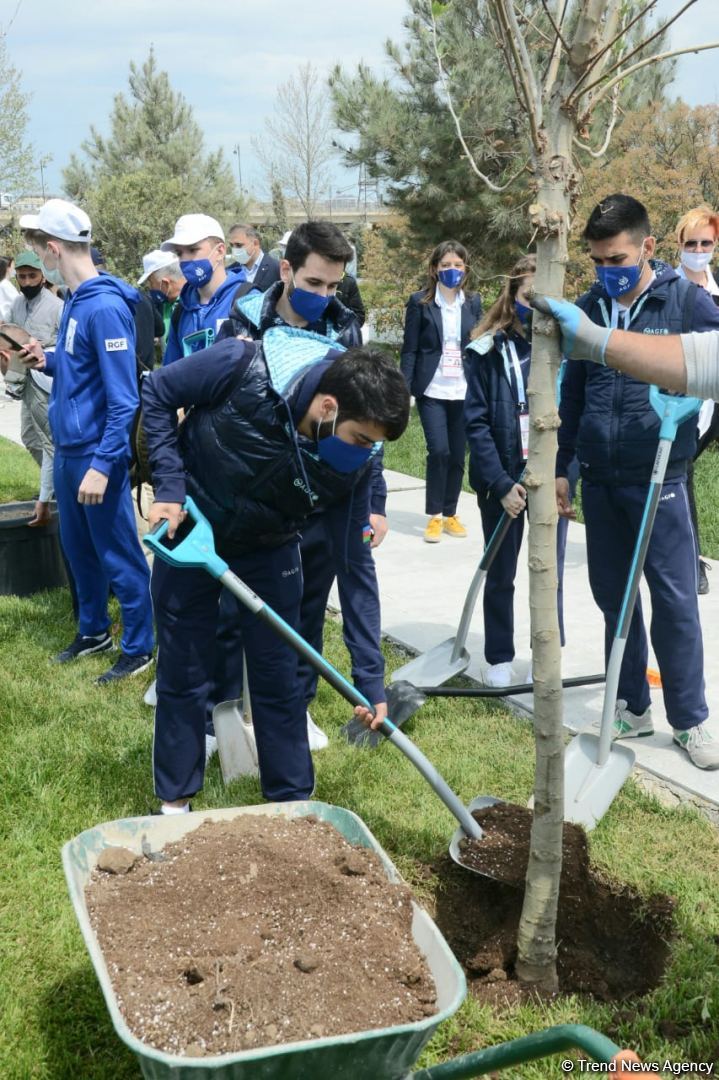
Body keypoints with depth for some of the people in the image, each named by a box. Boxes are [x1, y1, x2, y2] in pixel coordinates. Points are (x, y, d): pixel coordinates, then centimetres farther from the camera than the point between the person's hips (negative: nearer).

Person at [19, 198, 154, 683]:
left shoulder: (105, 306, -20)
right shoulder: (75, 301, 9)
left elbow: (124, 398, -22)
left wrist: (102, 464, -23)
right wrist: (49, 360, 4)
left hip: (97, 454, -9)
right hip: (68, 450, 9)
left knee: (118, 554, 3)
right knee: (79, 548, 20)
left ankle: (140, 648, 17)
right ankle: (94, 631, 37)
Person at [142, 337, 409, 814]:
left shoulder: (355, 463, -24)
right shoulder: (242, 367, -34)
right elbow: (158, 391, -15)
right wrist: (170, 486, -21)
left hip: (269, 549, 1)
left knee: (279, 677, 5)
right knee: (184, 674, 8)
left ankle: (293, 800, 23)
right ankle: (175, 800, 26)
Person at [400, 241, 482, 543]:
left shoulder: (473, 303, 8)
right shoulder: (420, 302, -2)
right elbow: (409, 350, -2)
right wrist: (405, 391, -8)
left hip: (464, 392, 3)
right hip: (432, 391, -3)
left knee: (457, 456, 6)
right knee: (439, 450, -13)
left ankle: (450, 514, 21)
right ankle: (434, 516, 2)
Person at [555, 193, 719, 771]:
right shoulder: (588, 307, 7)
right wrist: (561, 468, 13)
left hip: (658, 479, -4)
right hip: (598, 479, 4)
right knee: (612, 593, 11)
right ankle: (632, 707, 25)